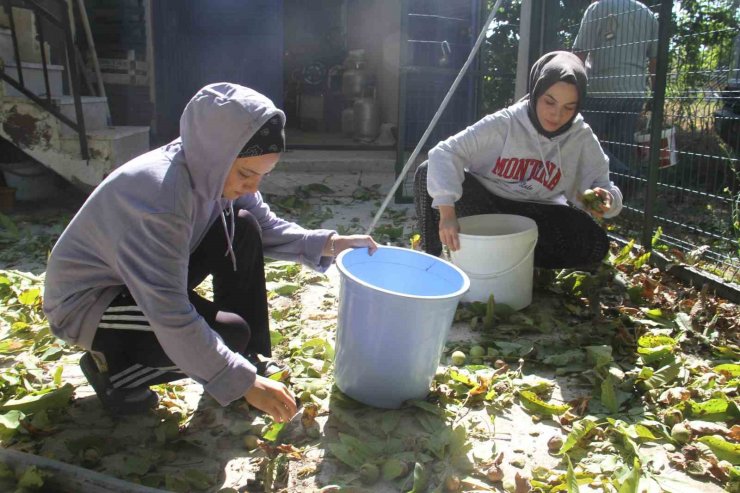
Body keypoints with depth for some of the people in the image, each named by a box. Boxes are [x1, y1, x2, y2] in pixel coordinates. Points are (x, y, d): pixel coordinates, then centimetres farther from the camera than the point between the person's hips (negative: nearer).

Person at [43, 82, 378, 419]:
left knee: (242, 229, -8)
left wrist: (325, 244, -15)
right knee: (230, 334, -23)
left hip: (145, 281, 8)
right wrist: (245, 382, -30)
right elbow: (173, 320, -35)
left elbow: (265, 226, 2)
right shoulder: (159, 196, -36)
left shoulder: (216, 170, -12)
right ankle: (112, 368, -1)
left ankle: (251, 356, 3)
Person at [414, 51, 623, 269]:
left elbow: (601, 184, -5)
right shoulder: (503, 123, -21)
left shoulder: (582, 138, -11)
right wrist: (447, 212, -44)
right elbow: (446, 153, -30)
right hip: (485, 201, -2)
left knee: (595, 244, -24)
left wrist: (606, 199, -32)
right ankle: (431, 259, -6)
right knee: (429, 174, -26)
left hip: (535, 215, 2)